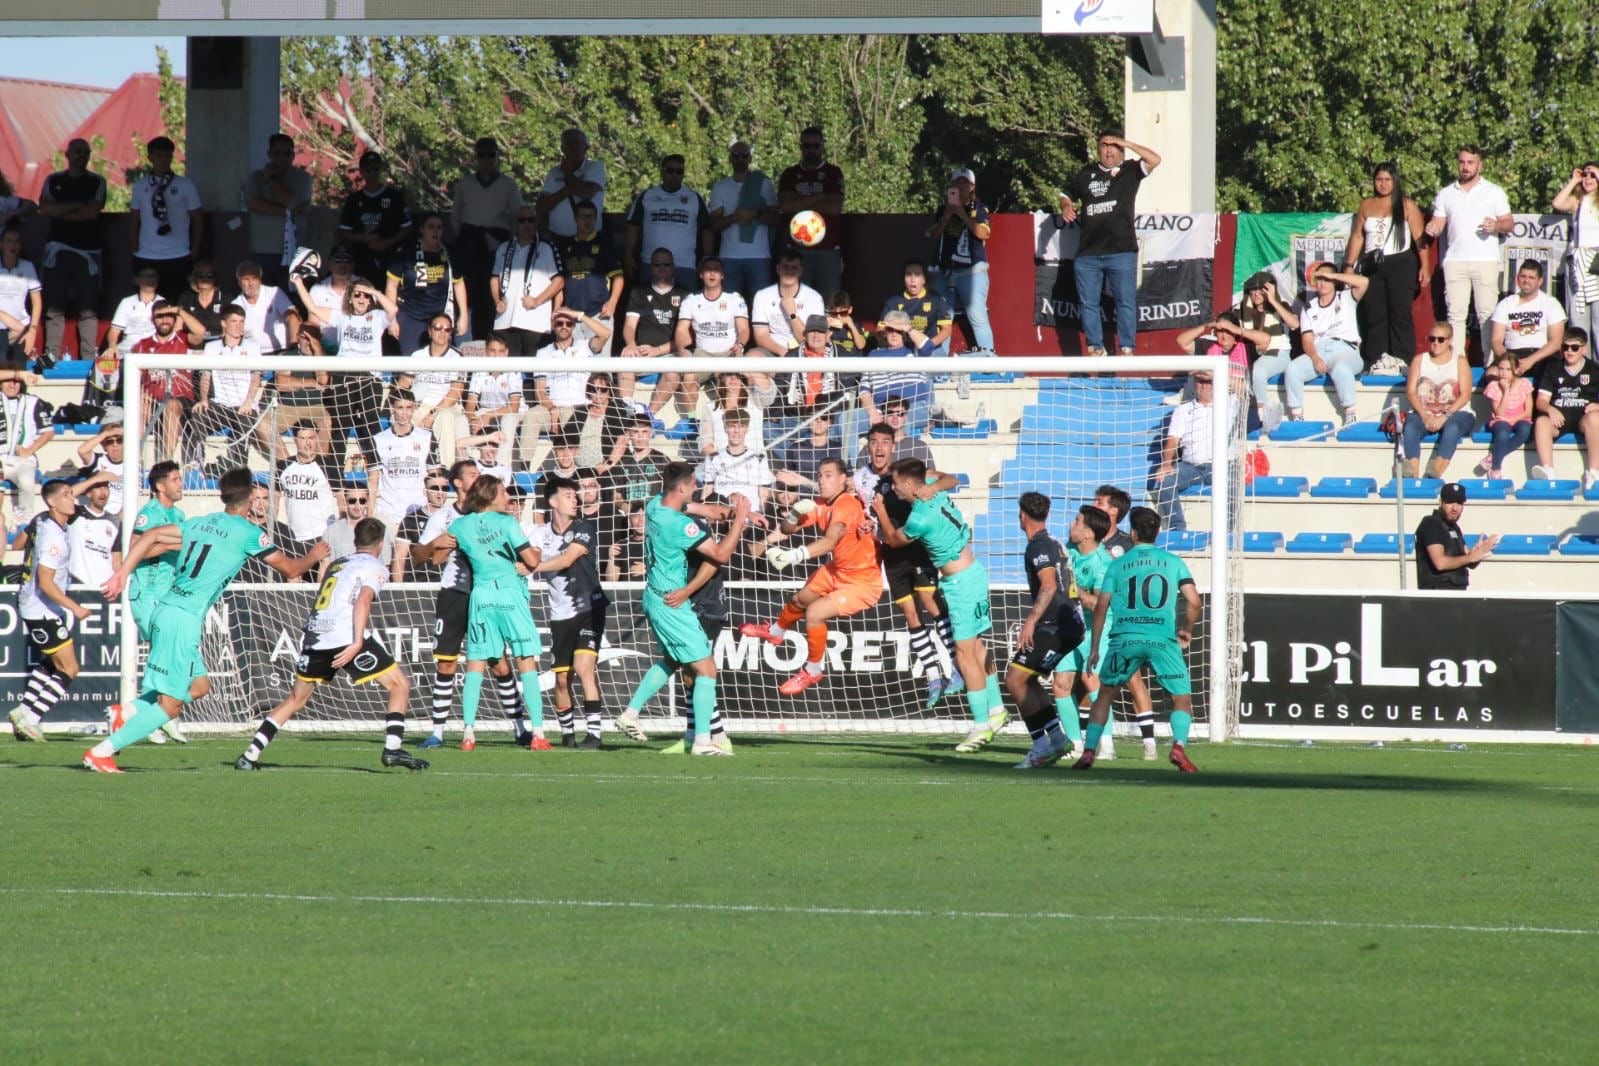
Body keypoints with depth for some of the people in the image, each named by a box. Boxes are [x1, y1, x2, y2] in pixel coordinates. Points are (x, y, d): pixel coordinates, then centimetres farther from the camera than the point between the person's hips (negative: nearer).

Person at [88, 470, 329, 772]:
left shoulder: (198, 523, 14)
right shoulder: (248, 532, -5)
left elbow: (150, 537, 9)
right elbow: (290, 569, 3)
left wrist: (122, 574, 10)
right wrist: (314, 556, 24)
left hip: (167, 610, 8)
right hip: (185, 619, -8)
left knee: (198, 685, 20)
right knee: (170, 705, -6)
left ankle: (128, 712, 5)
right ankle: (101, 752, -10)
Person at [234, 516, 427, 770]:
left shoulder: (336, 565, 27)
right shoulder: (374, 567, 6)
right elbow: (363, 600, -11)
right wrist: (357, 643, -20)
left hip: (314, 636, 6)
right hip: (347, 637, -6)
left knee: (297, 698, 20)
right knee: (400, 685, 5)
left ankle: (250, 755, 13)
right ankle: (393, 748, -11)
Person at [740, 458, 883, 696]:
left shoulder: (846, 504, -31)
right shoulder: (821, 505, -6)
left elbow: (830, 541, -47)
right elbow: (788, 528, 0)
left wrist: (794, 555, -58)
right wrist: (795, 514, -24)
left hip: (864, 582, -9)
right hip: (837, 571, 9)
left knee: (814, 612, -22)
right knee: (800, 599, 27)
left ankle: (812, 672, 2)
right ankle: (775, 631, 61)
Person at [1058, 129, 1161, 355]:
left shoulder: (1130, 172, 4)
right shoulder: (1087, 174, 13)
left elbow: (1154, 159, -11)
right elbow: (1066, 195, 24)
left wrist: (1126, 143, -8)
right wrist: (1066, 207, 2)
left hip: (1121, 251, -3)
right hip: (1088, 252, 3)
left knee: (1126, 302, -3)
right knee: (1088, 303, 6)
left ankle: (1126, 349, 1)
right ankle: (1094, 347, 15)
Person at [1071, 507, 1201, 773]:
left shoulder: (1118, 565, 10)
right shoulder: (1173, 562, 10)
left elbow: (1101, 607, 7)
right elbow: (1194, 603, 3)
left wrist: (1095, 648, 13)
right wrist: (1187, 631, 21)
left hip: (1124, 638, 1)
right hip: (1163, 640, -1)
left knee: (1105, 694, 18)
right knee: (1182, 698, 6)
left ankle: (1088, 752, 12)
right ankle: (1179, 744, -19)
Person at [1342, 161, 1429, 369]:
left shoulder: (1407, 206, 4)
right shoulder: (1366, 206, 14)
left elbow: (1420, 238, -1)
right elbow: (1357, 237, 14)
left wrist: (1425, 266, -9)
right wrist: (1349, 265, 6)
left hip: (1400, 265, -4)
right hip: (1372, 266, 4)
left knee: (1400, 314, -6)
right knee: (1373, 316, 0)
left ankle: (1402, 360, -6)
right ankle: (1375, 359, 2)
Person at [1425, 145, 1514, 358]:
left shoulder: (1494, 192, 8)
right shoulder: (1446, 194, 16)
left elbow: (1509, 224, 6)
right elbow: (1438, 224, 14)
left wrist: (1496, 225, -16)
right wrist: (1433, 230, -10)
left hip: (1485, 261, -2)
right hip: (1455, 260, 2)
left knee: (1487, 315, -7)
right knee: (1456, 314, -1)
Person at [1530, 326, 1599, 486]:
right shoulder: (1553, 369, 18)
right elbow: (1541, 400, 11)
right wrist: (1550, 409, -12)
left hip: (1583, 415, -1)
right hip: (1559, 416, 1)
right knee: (1541, 422, -33)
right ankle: (1548, 472, -45)